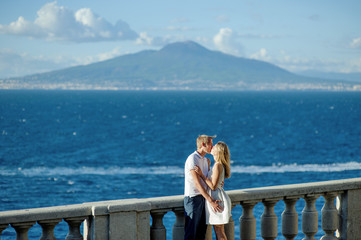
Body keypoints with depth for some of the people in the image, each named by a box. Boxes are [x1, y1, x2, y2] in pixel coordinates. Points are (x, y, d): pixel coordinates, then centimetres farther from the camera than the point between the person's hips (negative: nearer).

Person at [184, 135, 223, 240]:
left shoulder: (205, 160, 14)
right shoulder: (192, 159, -14)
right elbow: (197, 183, -20)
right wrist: (211, 201, -23)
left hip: (203, 198, 9)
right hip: (193, 198, -9)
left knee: (201, 231, 9)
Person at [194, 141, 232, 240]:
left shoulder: (218, 165, -18)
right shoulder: (219, 164, 11)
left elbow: (213, 186, -20)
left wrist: (201, 174, -19)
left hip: (217, 198, -10)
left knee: (219, 232, -4)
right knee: (218, 231, 13)